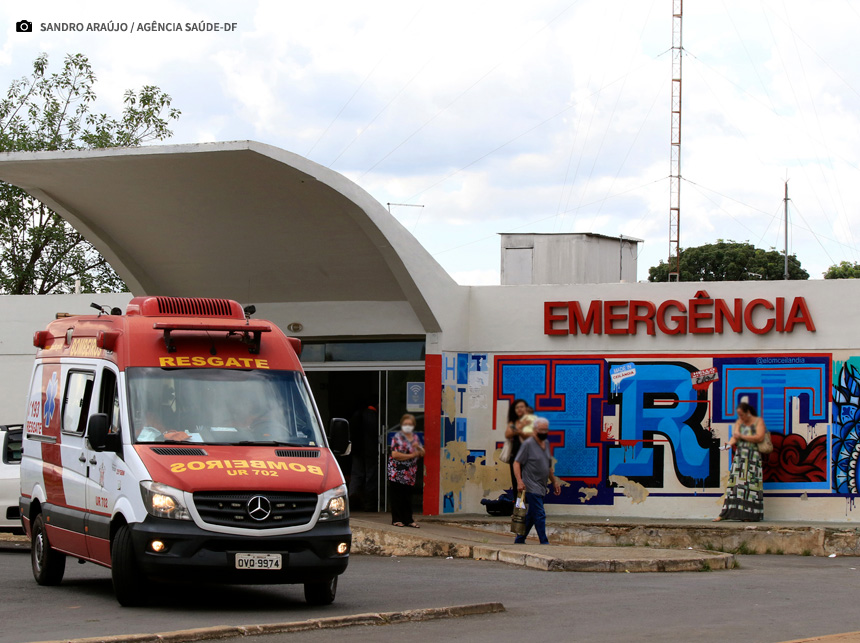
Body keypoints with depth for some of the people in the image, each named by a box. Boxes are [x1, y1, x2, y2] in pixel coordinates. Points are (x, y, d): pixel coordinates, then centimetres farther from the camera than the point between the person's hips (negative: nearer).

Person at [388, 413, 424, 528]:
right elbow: (395, 454, -15)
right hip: (397, 472, -5)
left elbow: (422, 454, 16)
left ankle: (408, 519, 9)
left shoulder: (415, 437, 14)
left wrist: (418, 447, -7)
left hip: (410, 473, 5)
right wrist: (411, 455, -11)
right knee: (397, 497, -1)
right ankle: (397, 519, 6)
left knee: (408, 497, 5)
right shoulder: (397, 437, -5)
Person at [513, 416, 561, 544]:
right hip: (531, 487, -8)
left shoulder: (546, 444, 15)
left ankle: (519, 540, 21)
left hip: (541, 488, 8)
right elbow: (517, 463, -10)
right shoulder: (528, 444, -8)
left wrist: (554, 481, 25)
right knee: (539, 515, -11)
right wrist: (519, 481, -21)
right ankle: (544, 543, -10)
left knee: (531, 516, 12)